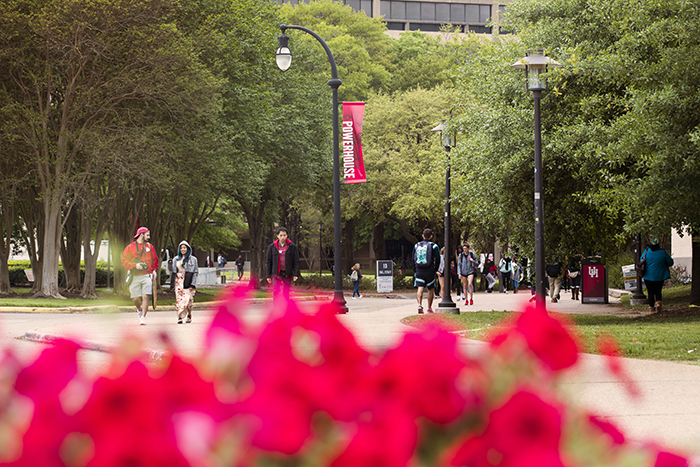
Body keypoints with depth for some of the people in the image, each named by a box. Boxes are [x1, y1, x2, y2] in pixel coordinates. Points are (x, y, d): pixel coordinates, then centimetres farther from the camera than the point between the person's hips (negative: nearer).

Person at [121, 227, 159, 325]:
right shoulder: (130, 247, 3)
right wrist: (135, 265, -15)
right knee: (135, 298, 3)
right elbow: (124, 261, 0)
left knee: (145, 296, -14)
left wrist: (154, 270, 5)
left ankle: (143, 317, -10)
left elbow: (155, 260, 22)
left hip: (147, 275, 1)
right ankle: (139, 309, 36)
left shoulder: (149, 246, 12)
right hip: (135, 276, -1)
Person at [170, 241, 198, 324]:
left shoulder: (193, 259, 5)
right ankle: (179, 317, -10)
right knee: (179, 298, -8)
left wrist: (193, 283, -9)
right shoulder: (176, 259, 14)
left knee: (188, 298, -7)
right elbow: (174, 272, 17)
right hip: (179, 282, 2)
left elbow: (195, 272, 1)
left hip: (188, 282, -2)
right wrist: (172, 283, 11)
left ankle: (189, 315, 12)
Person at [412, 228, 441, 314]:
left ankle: (420, 305, -26)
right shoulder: (433, 246, -4)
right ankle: (429, 308, 17)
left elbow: (413, 259, 11)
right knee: (431, 289, 12)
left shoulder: (416, 245, 8)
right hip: (430, 271, -2)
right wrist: (435, 269, 10)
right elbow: (437, 259, -4)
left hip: (419, 271, 2)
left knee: (420, 288, -4)